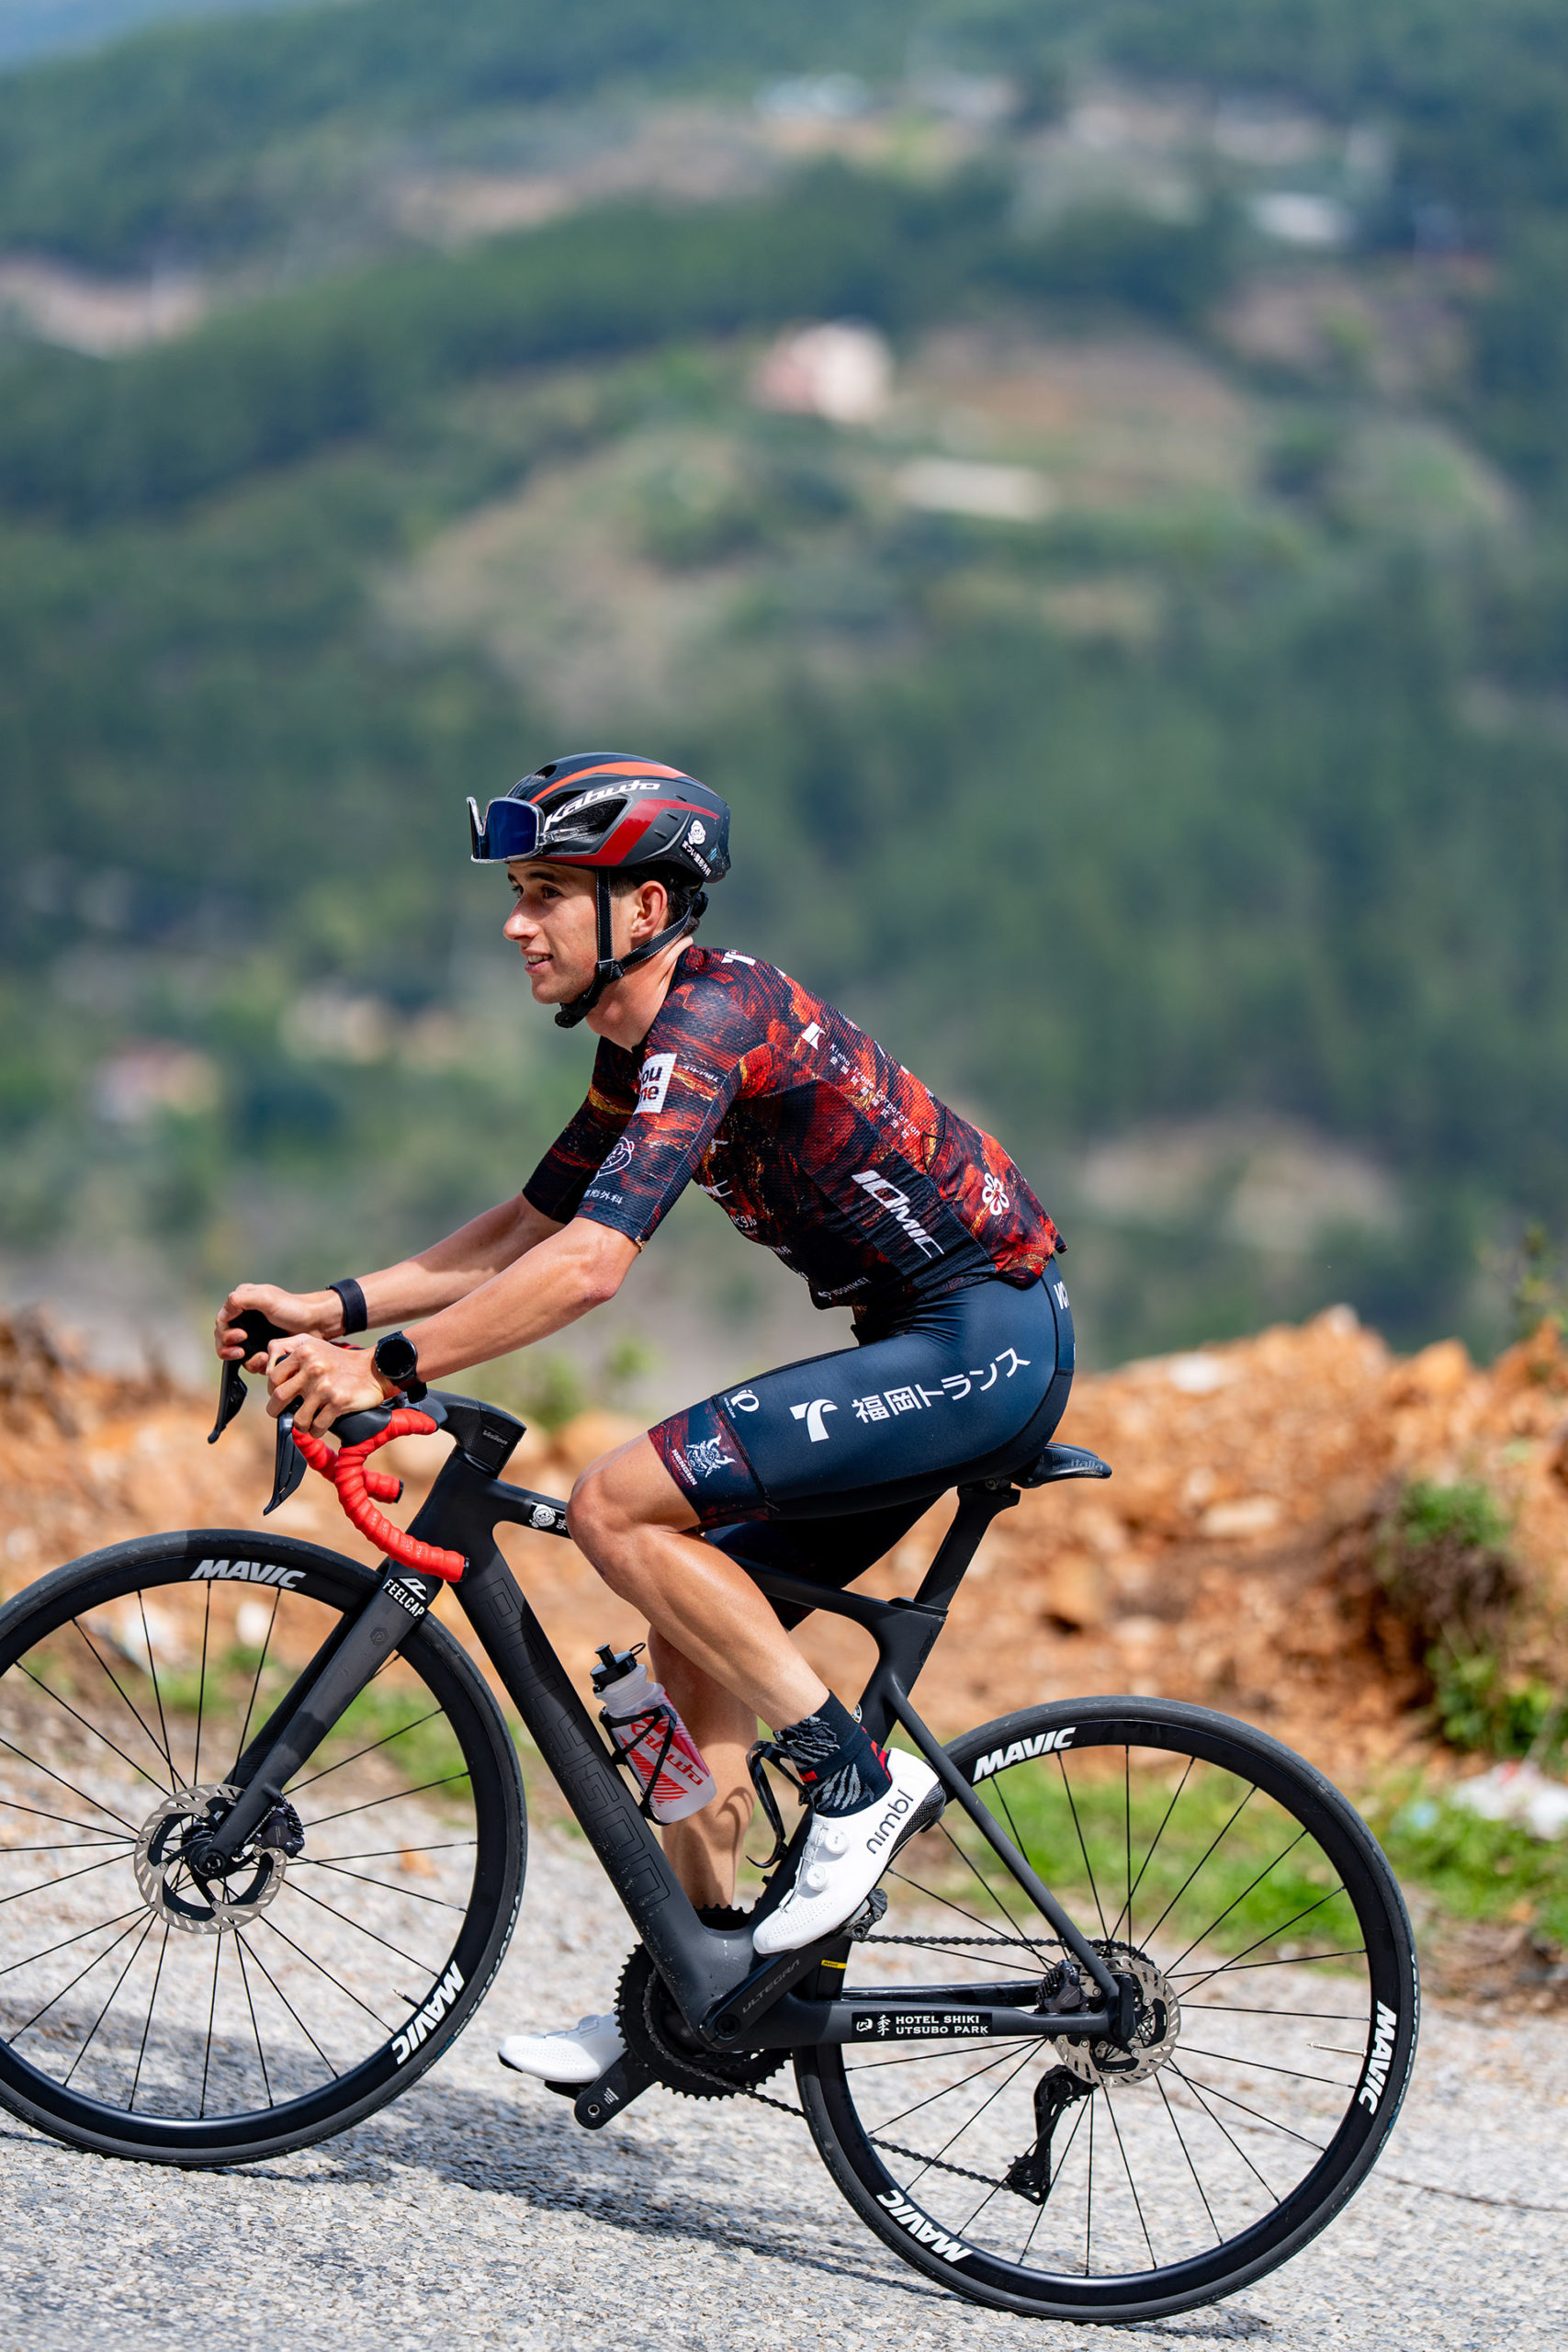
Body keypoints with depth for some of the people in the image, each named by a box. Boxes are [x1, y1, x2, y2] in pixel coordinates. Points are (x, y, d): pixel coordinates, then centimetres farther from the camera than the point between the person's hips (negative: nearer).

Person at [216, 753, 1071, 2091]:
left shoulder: (711, 1016, -19)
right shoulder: (648, 1040, 12)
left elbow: (589, 1265, -28)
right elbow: (528, 1231, 18)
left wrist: (388, 1368, -25)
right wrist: (333, 1308, 8)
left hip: (983, 1342, -10)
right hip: (939, 1347, 10)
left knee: (620, 1508, -17)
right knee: (691, 1640, 10)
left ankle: (862, 1778, -9)